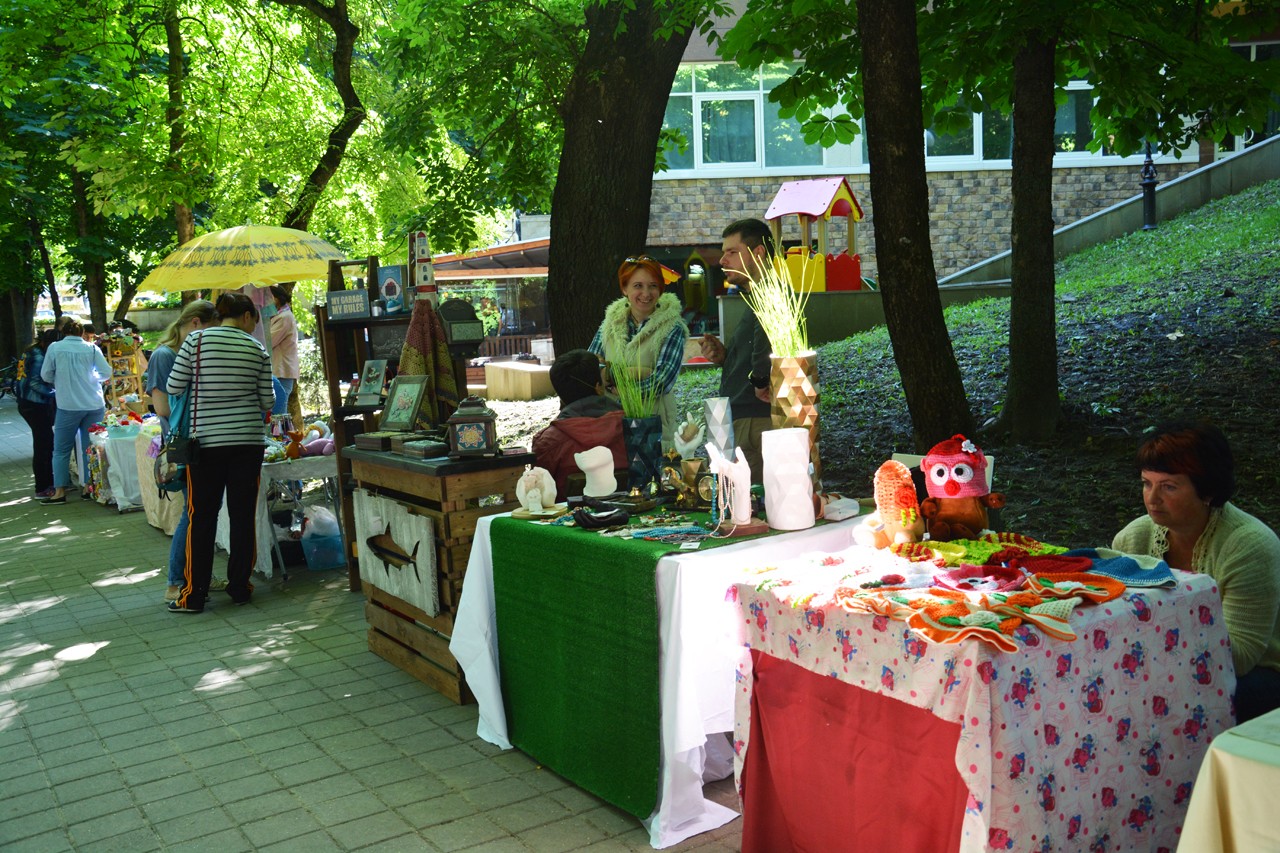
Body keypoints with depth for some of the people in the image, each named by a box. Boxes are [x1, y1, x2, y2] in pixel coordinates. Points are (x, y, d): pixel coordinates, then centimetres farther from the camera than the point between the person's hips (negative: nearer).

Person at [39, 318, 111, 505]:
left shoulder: (54, 348, -1)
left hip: (68, 405, -2)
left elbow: (46, 375, 3)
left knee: (61, 449, 6)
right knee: (90, 447, 10)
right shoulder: (92, 348, 1)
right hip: (94, 404, 2)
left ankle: (60, 491, 5)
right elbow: (106, 373, 1)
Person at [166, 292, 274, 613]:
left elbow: (173, 387, -2)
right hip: (248, 441, 1)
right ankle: (239, 587, 17)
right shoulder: (257, 350, 1)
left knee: (201, 517, 5)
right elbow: (267, 400, 3)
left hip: (206, 440, -1)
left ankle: (194, 595, 9)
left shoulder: (195, 341, -2)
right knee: (243, 515, 9)